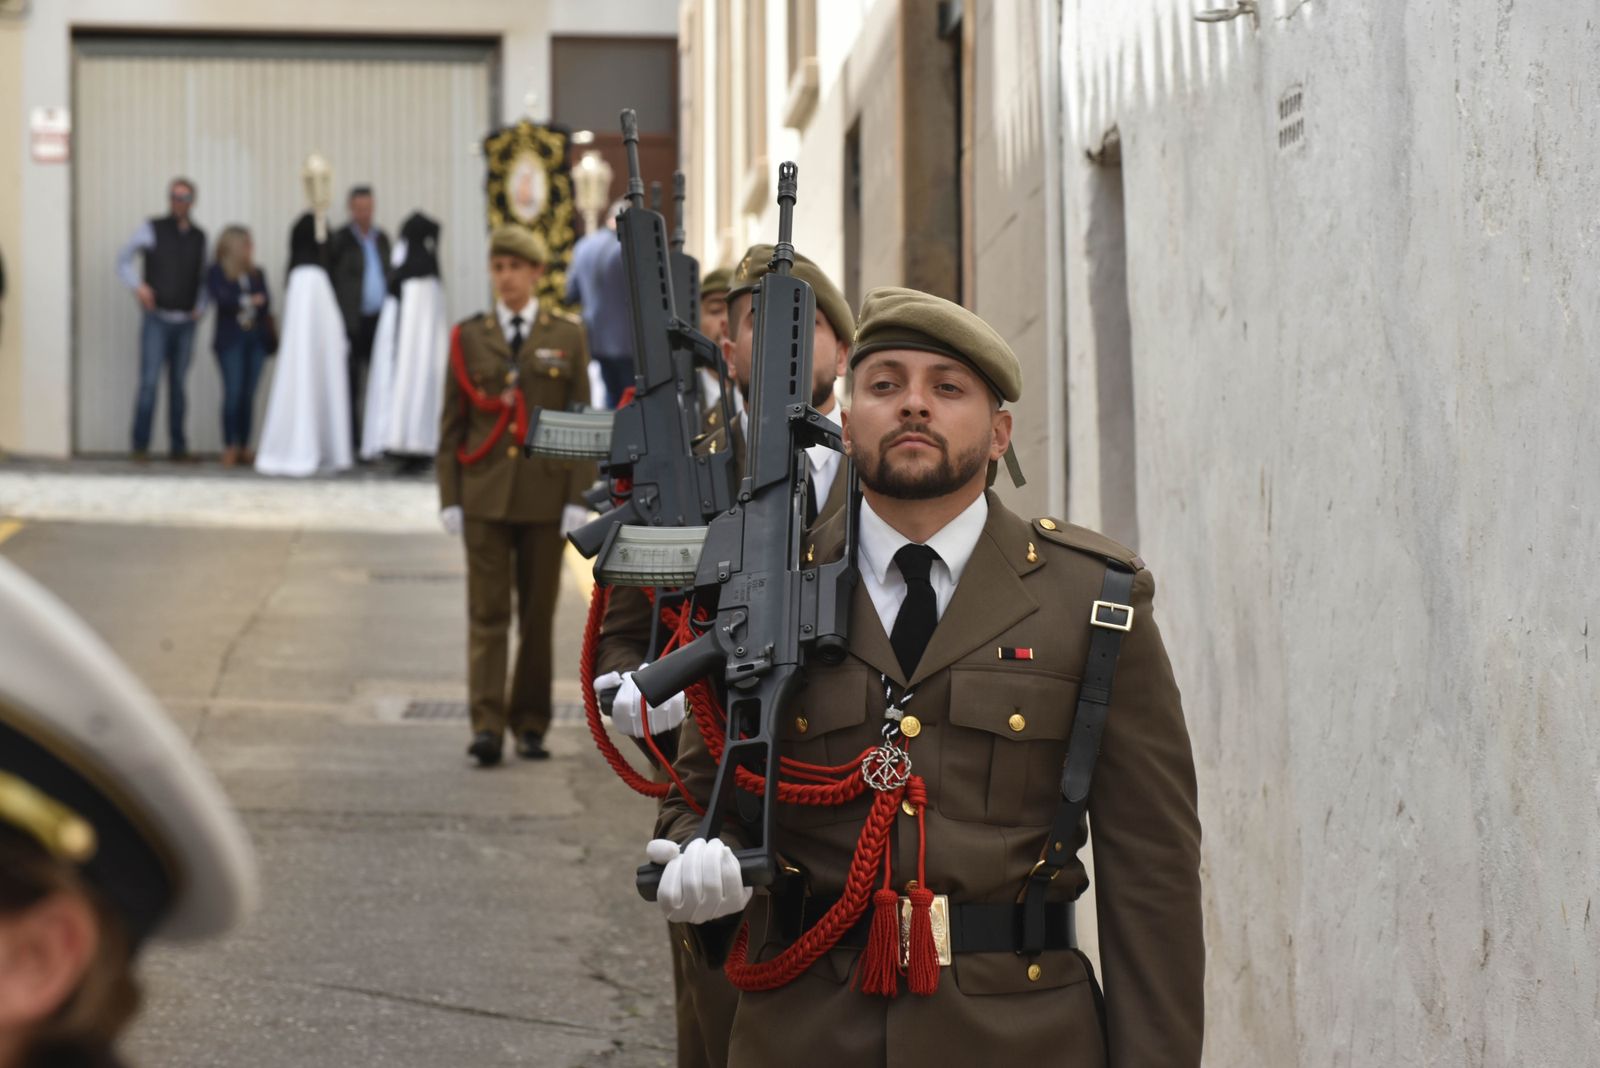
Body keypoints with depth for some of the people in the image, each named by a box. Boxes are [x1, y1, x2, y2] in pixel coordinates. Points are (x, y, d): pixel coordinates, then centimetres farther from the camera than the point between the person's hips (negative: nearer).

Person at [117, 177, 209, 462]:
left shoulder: (198, 236, 10)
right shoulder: (151, 229, 0)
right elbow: (123, 260, 6)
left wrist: (201, 306, 5)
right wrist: (138, 286, -10)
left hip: (185, 321, 3)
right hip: (156, 319, -3)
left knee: (179, 385, 6)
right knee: (150, 381, -11)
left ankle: (178, 446, 11)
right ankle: (140, 444, -4)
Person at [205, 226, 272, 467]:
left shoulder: (257, 274, 15)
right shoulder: (217, 273, 3)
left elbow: (266, 303, 10)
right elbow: (220, 298, -11)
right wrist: (248, 301, -17)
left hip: (256, 339, 4)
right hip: (231, 340, -4)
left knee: (248, 394, 3)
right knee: (233, 392, -10)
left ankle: (244, 447, 6)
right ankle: (230, 447, -6)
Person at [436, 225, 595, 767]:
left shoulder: (567, 336, 5)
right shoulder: (468, 337, 7)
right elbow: (452, 423, 7)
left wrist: (578, 497, -4)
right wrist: (449, 496, 1)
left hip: (545, 494, 0)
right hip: (484, 494, 0)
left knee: (538, 615, 5)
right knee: (487, 613, -6)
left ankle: (530, 723, 14)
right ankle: (487, 726, -10)